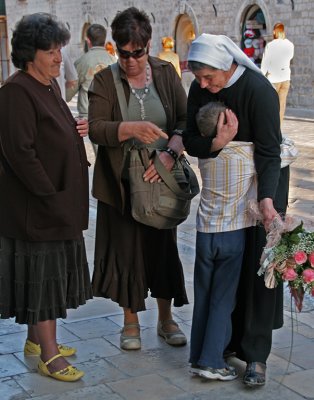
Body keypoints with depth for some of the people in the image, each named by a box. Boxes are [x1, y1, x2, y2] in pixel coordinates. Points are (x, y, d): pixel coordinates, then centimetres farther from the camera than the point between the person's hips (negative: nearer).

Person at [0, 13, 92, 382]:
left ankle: (36, 340, 31)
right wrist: (50, 196, -19)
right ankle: (49, 356, 10)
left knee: (51, 273, 16)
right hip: (36, 206, -9)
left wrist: (75, 131, 3)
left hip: (58, 201, 9)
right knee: (43, 274, -1)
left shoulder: (50, 85, 11)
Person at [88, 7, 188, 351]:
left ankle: (166, 319, 27)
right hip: (121, 183, -1)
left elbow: (185, 120, -4)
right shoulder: (104, 81, -5)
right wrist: (132, 129, -33)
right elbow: (96, 128, -16)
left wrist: (170, 152, -22)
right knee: (126, 249, 7)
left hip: (161, 178, 2)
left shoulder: (166, 73, 1)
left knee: (163, 247, 10)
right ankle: (131, 321, 26)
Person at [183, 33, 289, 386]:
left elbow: (269, 151, -28)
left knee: (258, 265, -5)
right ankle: (227, 339, 22)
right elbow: (191, 141, -10)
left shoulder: (258, 90, -26)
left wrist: (266, 201, -40)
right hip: (224, 183, 5)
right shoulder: (199, 89, -10)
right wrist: (217, 143, -32)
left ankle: (256, 355, 3)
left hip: (264, 180, -5)